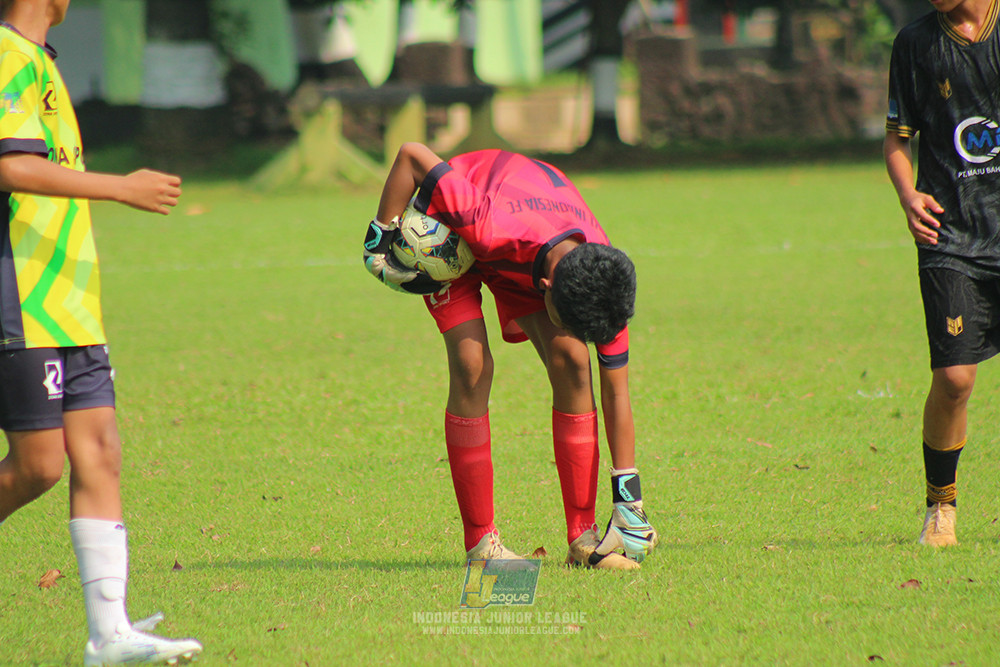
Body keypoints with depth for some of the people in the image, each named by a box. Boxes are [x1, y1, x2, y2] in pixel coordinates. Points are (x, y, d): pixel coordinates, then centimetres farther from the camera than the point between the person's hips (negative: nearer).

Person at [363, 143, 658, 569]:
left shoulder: (604, 277, -31)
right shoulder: (493, 228, -46)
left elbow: (616, 394, -20)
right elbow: (411, 154, -34)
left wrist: (629, 498, -20)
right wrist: (380, 238, -27)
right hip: (445, 228, -3)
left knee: (572, 362, -16)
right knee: (472, 367, -21)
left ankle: (583, 537, -9)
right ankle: (479, 541, -12)